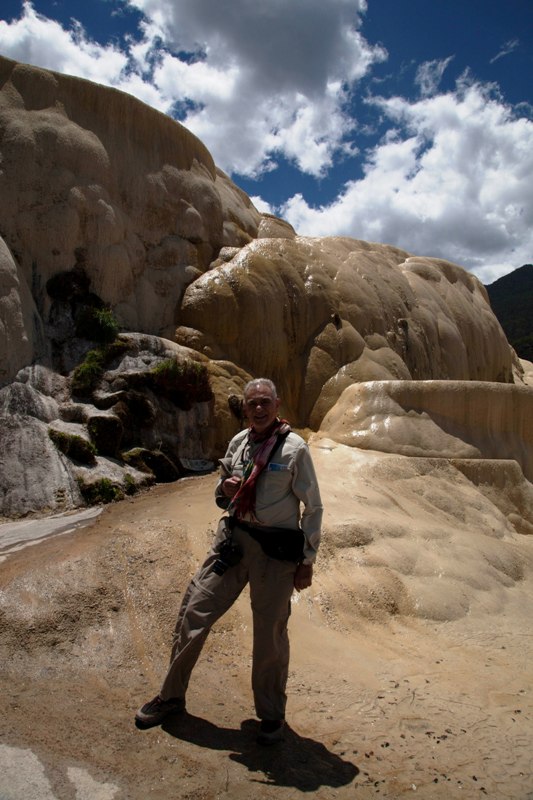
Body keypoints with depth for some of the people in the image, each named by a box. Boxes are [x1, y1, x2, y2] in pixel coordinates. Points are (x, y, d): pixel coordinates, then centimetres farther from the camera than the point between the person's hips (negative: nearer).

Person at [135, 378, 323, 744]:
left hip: (276, 549, -4)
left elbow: (313, 508, -3)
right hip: (233, 537, 5)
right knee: (195, 611, 6)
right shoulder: (238, 442, 7)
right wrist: (225, 489, -4)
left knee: (270, 632, 6)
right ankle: (171, 696, 28)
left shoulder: (295, 448, -8)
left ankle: (272, 714, 30)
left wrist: (307, 560, -4)